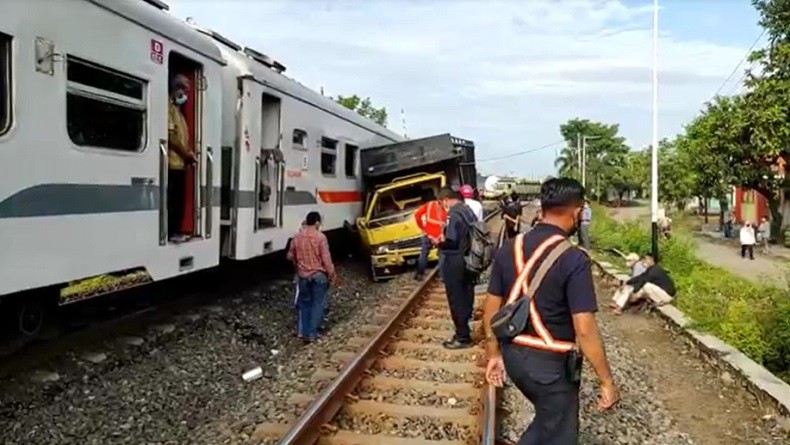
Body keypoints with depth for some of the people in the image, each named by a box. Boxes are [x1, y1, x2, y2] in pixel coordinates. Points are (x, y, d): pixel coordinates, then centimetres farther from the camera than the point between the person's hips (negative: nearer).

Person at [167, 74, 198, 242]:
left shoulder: (178, 109, 23)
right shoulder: (169, 107, -7)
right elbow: (170, 135, -16)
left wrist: (188, 154, 6)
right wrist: (187, 154, -10)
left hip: (180, 162, 10)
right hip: (172, 161, -10)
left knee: (179, 200, 11)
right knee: (172, 200, -9)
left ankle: (175, 231, 16)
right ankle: (170, 232, -6)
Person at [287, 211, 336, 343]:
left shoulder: (297, 237, 0)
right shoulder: (320, 237, -14)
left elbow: (290, 256, 10)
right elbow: (326, 259, -14)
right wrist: (331, 274, -3)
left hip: (303, 275, 4)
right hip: (319, 275, -4)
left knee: (304, 303, 18)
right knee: (318, 304, 6)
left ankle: (301, 331, 20)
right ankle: (311, 334, 6)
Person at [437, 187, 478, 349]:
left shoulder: (453, 214, -20)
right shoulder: (468, 210, 9)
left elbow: (451, 241, -25)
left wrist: (439, 242, -5)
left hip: (454, 263, -9)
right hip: (468, 260, 9)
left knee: (456, 300, 0)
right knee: (465, 297, 17)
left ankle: (463, 337, 6)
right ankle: (464, 331, 28)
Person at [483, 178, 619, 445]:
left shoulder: (508, 250, -1)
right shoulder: (574, 259, -20)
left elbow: (491, 309, 4)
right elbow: (584, 331, -22)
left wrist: (494, 354, 15)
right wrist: (607, 382, -11)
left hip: (513, 355, 6)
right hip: (550, 363, -6)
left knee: (547, 418, 30)